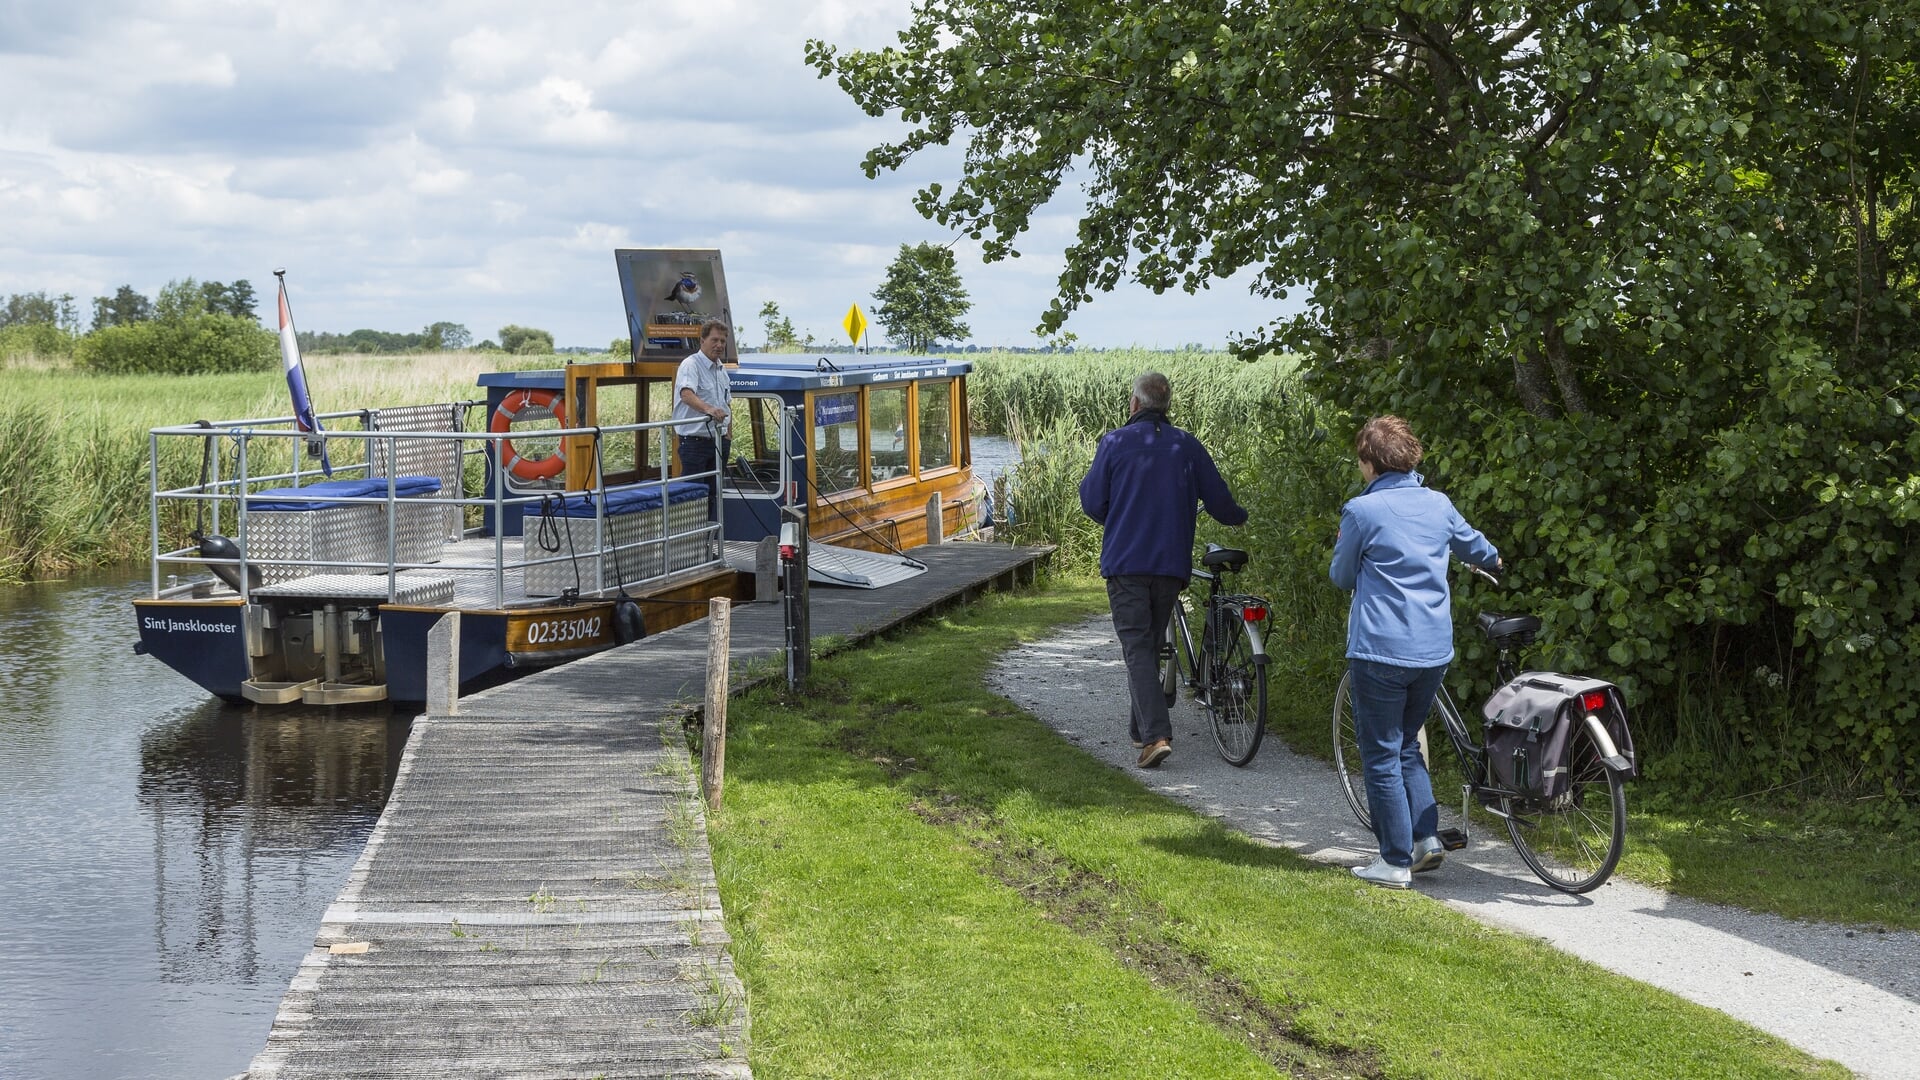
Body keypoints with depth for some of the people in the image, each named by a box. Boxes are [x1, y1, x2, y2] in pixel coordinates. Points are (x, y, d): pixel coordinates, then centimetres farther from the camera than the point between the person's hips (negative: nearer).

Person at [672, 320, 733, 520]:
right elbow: (686, 394, -30)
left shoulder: (721, 370, 16)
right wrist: (707, 409, -48)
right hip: (695, 441, -8)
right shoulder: (691, 365, -11)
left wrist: (728, 436, 16)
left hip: (718, 441, 8)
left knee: (715, 494, 10)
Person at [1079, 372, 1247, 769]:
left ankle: (1156, 734, -19)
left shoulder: (1114, 443, -5)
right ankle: (1140, 725, 28)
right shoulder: (1187, 446, 3)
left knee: (1137, 646, -5)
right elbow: (1220, 502, 6)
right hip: (1172, 563, 3)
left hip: (1125, 562, -3)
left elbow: (1092, 501, -2)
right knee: (1152, 643, 18)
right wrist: (1239, 517, 29)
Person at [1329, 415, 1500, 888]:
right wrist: (1492, 560, 50)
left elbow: (1342, 576, 3)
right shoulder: (1438, 504, 6)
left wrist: (1344, 550, 25)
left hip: (1381, 650, -6)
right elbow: (1473, 545, 26)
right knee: (1407, 746, 22)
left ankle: (1396, 861, 5)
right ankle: (1426, 837, 12)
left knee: (1381, 756, 3)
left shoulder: (1361, 511, -10)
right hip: (1434, 650, 6)